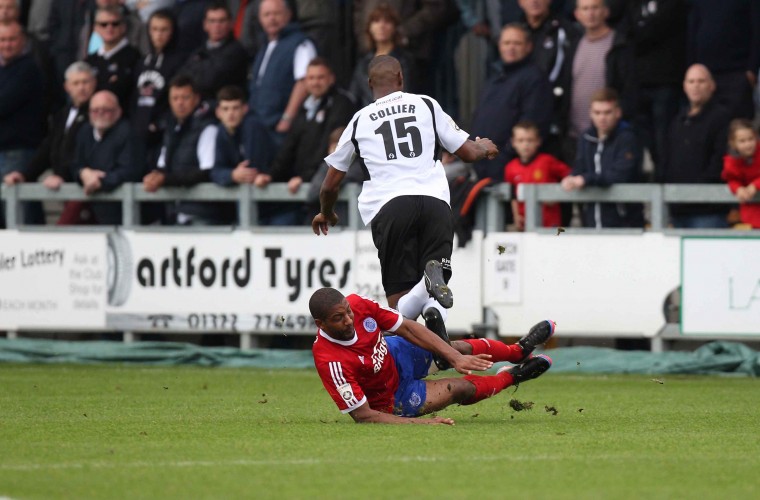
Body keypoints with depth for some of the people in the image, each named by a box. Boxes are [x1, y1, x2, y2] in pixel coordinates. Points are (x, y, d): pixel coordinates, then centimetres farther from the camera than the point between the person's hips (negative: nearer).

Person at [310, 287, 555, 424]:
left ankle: (518, 351, 34)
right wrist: (416, 423, -41)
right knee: (461, 389, -2)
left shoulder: (357, 304, -26)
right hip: (391, 398, -5)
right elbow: (363, 415, -37)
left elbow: (407, 327, -16)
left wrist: (454, 357, -21)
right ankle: (510, 376, 33)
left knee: (459, 348, 1)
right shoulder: (330, 361, -42)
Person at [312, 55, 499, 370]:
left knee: (400, 299, 2)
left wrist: (325, 213, 47)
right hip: (434, 201, 1)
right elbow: (468, 153, 21)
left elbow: (331, 184, 25)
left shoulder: (359, 120, 17)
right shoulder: (427, 105, 16)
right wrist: (484, 148, 45)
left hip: (389, 206, -1)